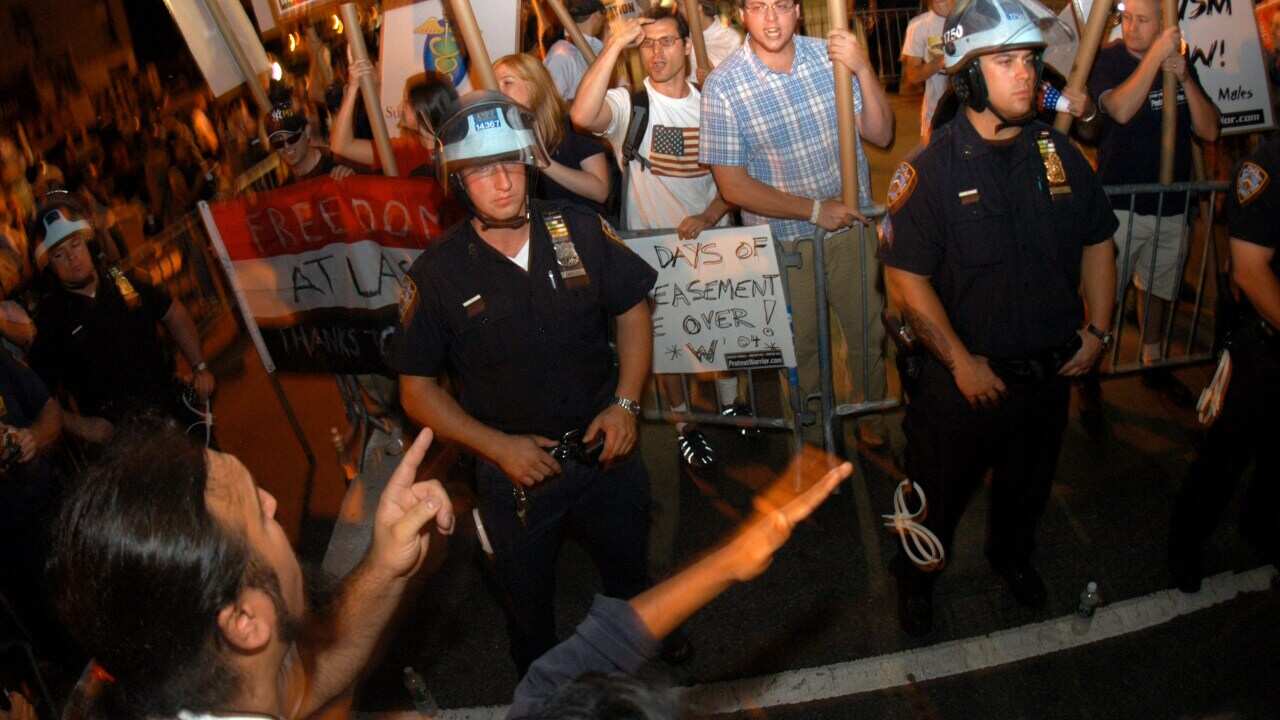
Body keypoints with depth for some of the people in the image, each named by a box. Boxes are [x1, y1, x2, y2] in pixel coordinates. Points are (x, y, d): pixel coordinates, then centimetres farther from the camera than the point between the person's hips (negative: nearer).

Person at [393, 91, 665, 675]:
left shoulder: (579, 232, -11)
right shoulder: (438, 273, -15)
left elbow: (632, 310, 2)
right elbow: (417, 390, -8)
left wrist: (625, 403, -11)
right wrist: (498, 446, -18)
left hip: (605, 451, 2)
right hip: (516, 472, -1)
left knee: (631, 580, 26)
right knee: (529, 599, 22)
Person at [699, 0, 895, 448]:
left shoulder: (829, 56, -9)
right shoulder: (723, 86, -17)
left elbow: (880, 135, -6)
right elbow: (733, 185, -16)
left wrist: (864, 70, -22)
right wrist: (814, 210, -19)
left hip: (850, 225, 2)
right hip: (783, 239, -2)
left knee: (867, 331, 17)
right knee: (801, 344, 16)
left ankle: (871, 419, 43)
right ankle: (814, 440, 41)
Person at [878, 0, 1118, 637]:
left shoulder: (1059, 154, -2)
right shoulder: (932, 168, -17)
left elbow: (1097, 241, 10)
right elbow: (907, 278, -19)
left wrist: (1098, 328, 2)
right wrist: (962, 363, -19)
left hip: (1051, 369, 5)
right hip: (963, 375, -4)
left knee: (1028, 481, 26)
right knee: (939, 489, 14)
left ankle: (1012, 555, 55)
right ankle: (915, 577, 41)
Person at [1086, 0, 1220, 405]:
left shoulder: (1181, 63, 4)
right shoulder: (1107, 60, -10)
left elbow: (1209, 131, -3)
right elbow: (1121, 110, -29)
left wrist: (1185, 79, -14)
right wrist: (1155, 55, -28)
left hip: (1172, 204, 5)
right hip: (1121, 205, -5)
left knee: (1159, 289, 19)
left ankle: (1153, 362, 36)